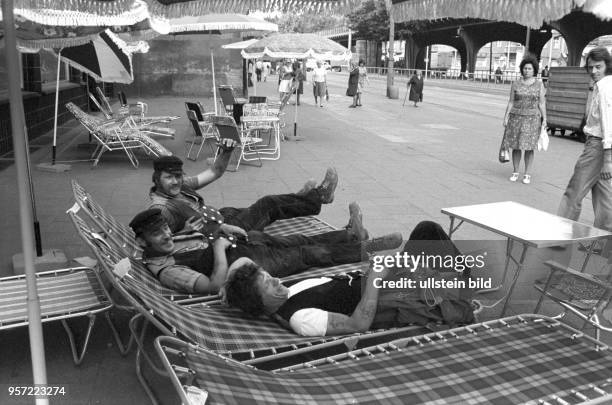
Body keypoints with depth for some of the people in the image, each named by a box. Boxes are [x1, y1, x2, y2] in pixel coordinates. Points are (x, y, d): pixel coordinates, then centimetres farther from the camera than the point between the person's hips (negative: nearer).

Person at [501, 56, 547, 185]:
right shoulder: (516, 84, 4)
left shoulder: (539, 85, 2)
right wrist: (506, 117, -3)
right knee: (516, 146, 3)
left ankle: (527, 174, 8)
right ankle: (515, 172, 15)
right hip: (516, 118, 1)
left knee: (529, 147, -1)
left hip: (532, 119, -1)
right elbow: (511, 102, 4)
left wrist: (544, 119, -5)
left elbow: (542, 103, 2)